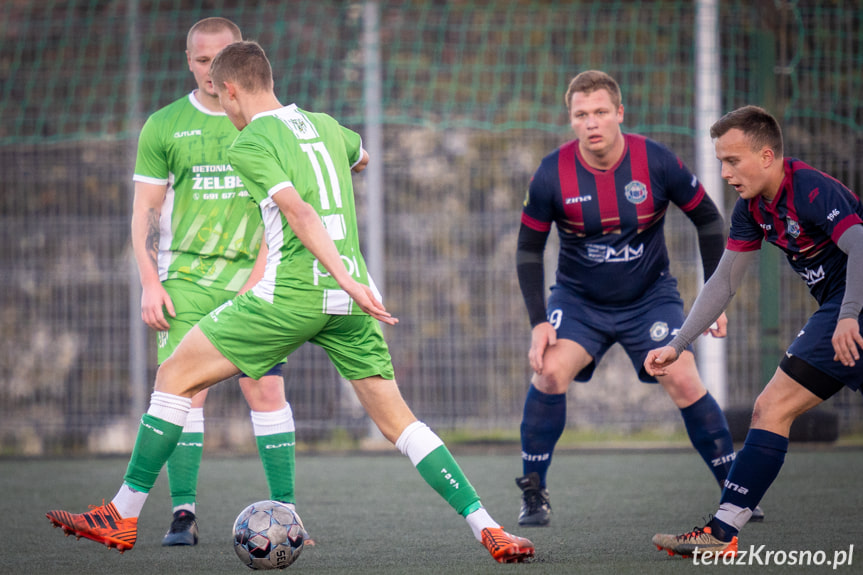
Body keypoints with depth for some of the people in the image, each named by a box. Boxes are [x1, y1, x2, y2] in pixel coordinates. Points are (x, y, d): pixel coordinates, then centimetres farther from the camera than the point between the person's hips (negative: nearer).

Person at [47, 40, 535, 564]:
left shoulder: (249, 144, -3)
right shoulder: (324, 125, 18)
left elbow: (300, 213, -16)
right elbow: (360, 156, 42)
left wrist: (347, 280, -25)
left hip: (292, 295, -6)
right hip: (348, 302, 6)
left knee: (176, 376, 6)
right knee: (396, 420, 8)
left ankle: (123, 518, 7)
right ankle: (487, 529, -4)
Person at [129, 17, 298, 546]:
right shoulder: (164, 126, 7)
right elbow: (145, 212, 8)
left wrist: (260, 274, -8)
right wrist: (150, 282, -2)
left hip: (255, 278, 0)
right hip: (186, 278, 0)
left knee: (267, 389, -5)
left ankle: (285, 509, 0)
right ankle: (184, 513, -7)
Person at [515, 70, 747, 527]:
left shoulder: (656, 162, -16)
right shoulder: (552, 175, -15)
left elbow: (707, 218, -2)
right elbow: (529, 250, -3)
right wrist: (538, 321, -12)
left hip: (650, 296, 0)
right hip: (578, 300, 0)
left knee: (683, 382, -15)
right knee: (550, 371, -21)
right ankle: (533, 492, -6)